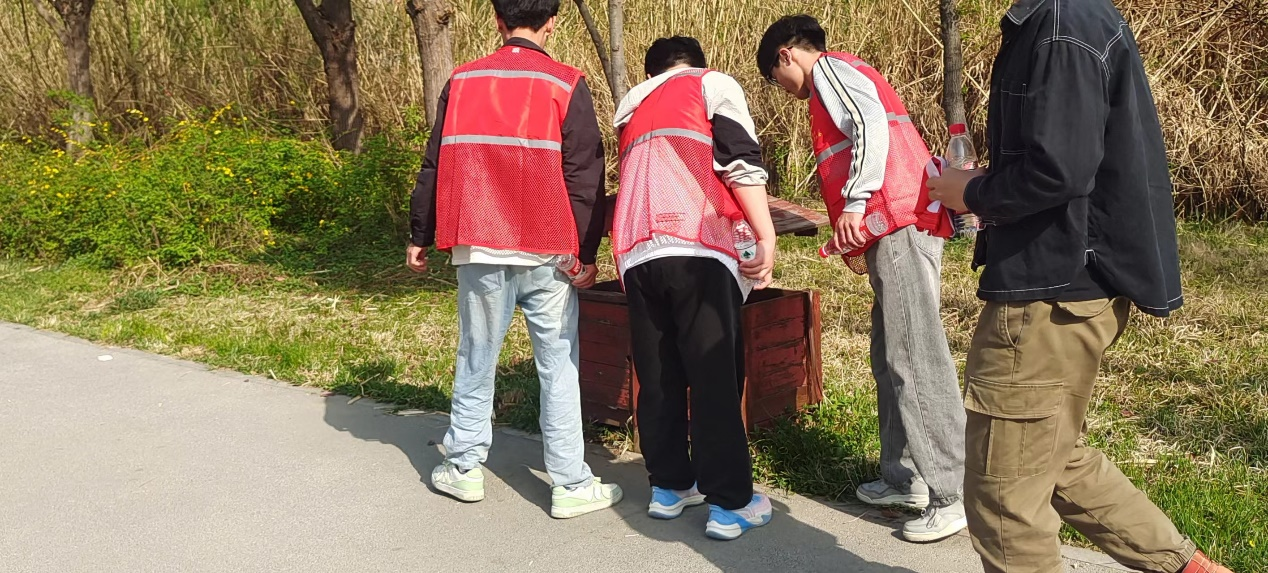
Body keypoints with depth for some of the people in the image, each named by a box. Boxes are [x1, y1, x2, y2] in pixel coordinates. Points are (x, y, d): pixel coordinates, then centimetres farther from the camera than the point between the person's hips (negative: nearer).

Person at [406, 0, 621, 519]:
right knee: (558, 366, 4)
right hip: (546, 252, -2)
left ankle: (463, 468, 24)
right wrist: (587, 252, -3)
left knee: (476, 361, 15)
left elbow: (435, 165, 10)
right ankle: (571, 485, 7)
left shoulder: (462, 82, 6)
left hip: (479, 249, 3)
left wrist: (420, 237, 17)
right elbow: (584, 177, -6)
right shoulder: (567, 86, -2)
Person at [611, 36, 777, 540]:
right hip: (697, 249, -5)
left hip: (637, 253, 5)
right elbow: (741, 161, -2)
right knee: (716, 377, -3)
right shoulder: (713, 84, 14)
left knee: (658, 377, 13)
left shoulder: (634, 108, 32)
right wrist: (766, 235, -5)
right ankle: (731, 504, 1)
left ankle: (669, 486, 22)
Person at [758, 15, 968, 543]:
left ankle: (952, 493, -9)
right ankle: (905, 478, 18)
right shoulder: (836, 81, 30)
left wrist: (854, 203, -21)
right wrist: (857, 239, 22)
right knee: (891, 358, 12)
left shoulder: (828, 68, 2)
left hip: (901, 226, -11)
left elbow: (872, 127, -16)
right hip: (899, 228, 11)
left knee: (916, 359, -11)